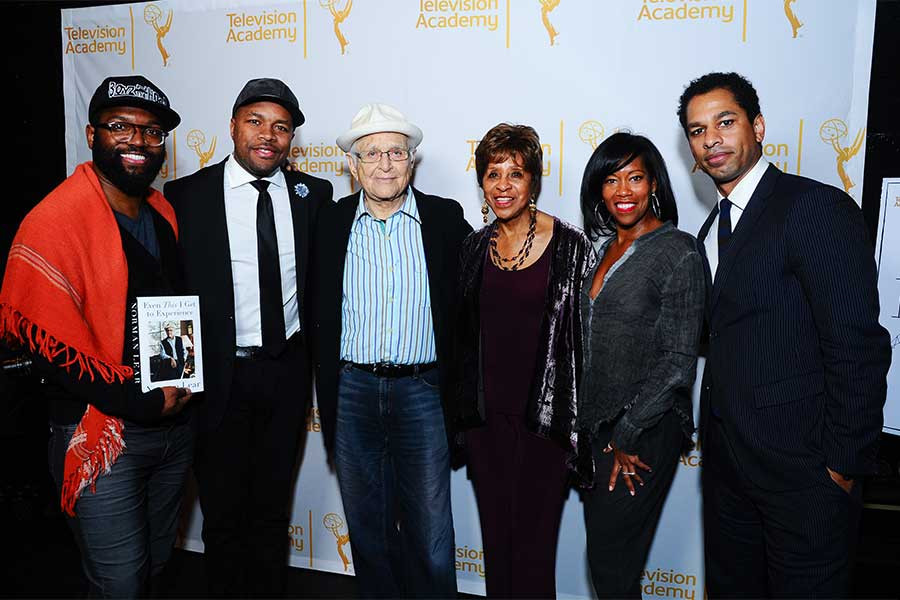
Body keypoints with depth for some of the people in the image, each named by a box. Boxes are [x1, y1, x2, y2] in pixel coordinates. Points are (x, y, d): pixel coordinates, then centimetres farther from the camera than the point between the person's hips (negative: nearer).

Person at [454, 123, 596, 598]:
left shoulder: (571, 246, -7)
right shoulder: (476, 246, 6)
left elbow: (588, 337, -6)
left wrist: (581, 421, -8)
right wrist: (461, 408, 13)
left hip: (543, 416, -4)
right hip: (484, 415, 4)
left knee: (534, 541, 5)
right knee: (494, 537, 16)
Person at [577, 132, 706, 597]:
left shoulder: (679, 252, -12)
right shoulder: (604, 249, 9)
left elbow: (678, 361, -15)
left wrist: (626, 435, -13)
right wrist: (595, 428, 10)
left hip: (647, 430, -6)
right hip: (598, 425, 6)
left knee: (609, 551, 4)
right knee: (602, 537, 16)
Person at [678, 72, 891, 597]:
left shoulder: (817, 206, -14)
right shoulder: (714, 228, 12)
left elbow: (858, 346, -17)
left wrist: (844, 464, -16)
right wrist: (715, 441, 8)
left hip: (801, 464, -7)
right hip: (728, 459, 8)